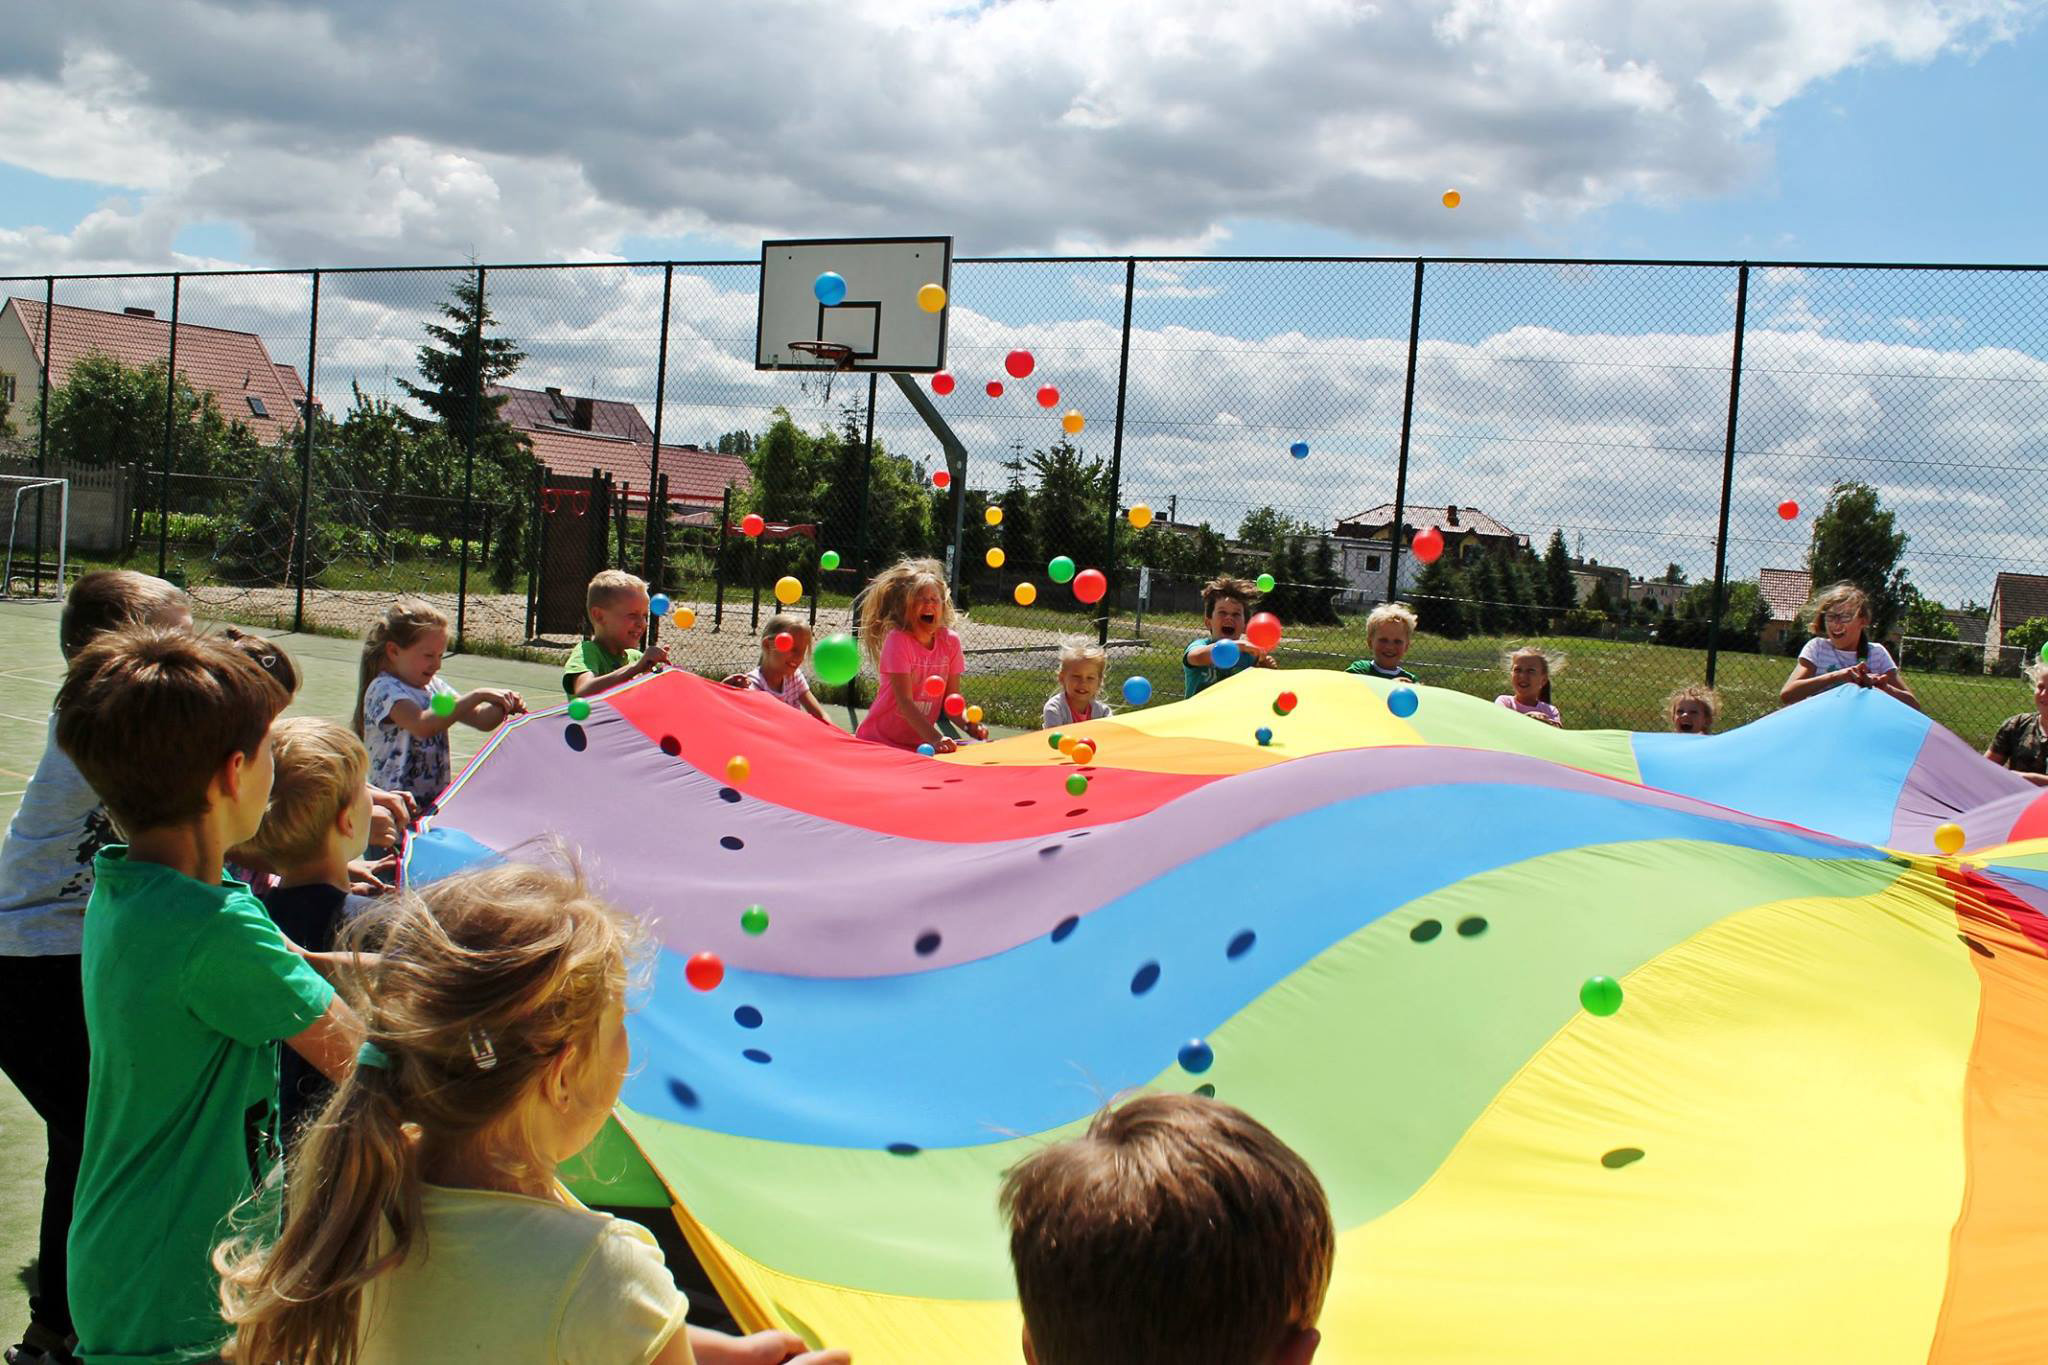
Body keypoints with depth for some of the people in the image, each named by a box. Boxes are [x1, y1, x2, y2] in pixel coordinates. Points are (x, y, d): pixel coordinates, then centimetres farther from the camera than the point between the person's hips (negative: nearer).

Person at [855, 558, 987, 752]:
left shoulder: (950, 641, -1)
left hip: (920, 742, 5)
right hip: (879, 742, -5)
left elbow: (951, 698, 2)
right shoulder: (898, 640, -15)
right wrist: (934, 738, -30)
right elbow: (904, 701, -20)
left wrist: (969, 725, -17)